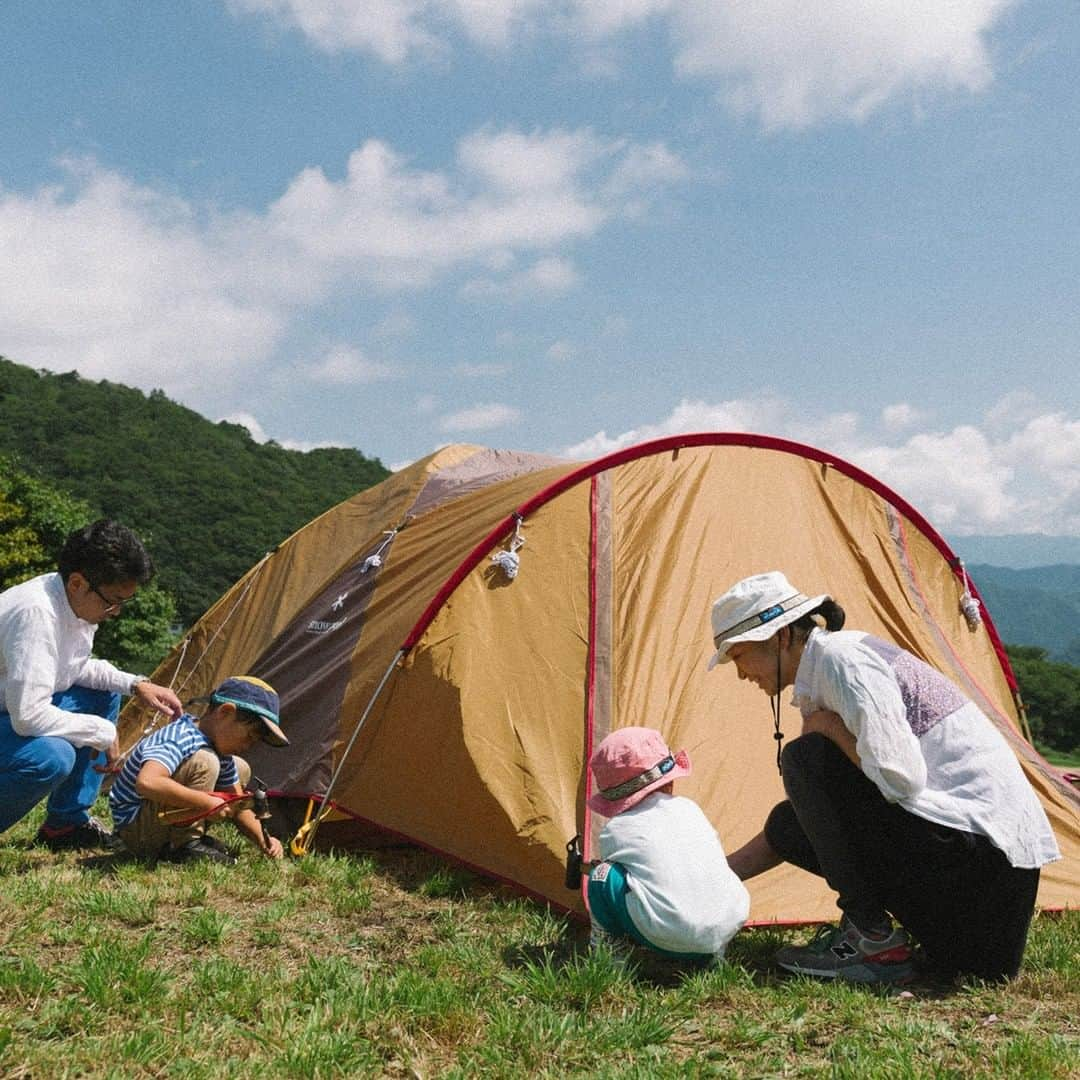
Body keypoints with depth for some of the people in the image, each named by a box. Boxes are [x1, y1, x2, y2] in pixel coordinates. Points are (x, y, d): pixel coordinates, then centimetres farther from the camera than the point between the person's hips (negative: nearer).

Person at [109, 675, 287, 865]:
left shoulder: (219, 749, 2)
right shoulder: (178, 740, -27)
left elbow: (237, 806, 7)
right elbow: (146, 783, -46)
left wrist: (263, 841, -8)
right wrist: (206, 802, -39)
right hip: (134, 829, -9)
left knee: (240, 769, 9)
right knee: (204, 764, -29)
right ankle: (185, 845, -18)